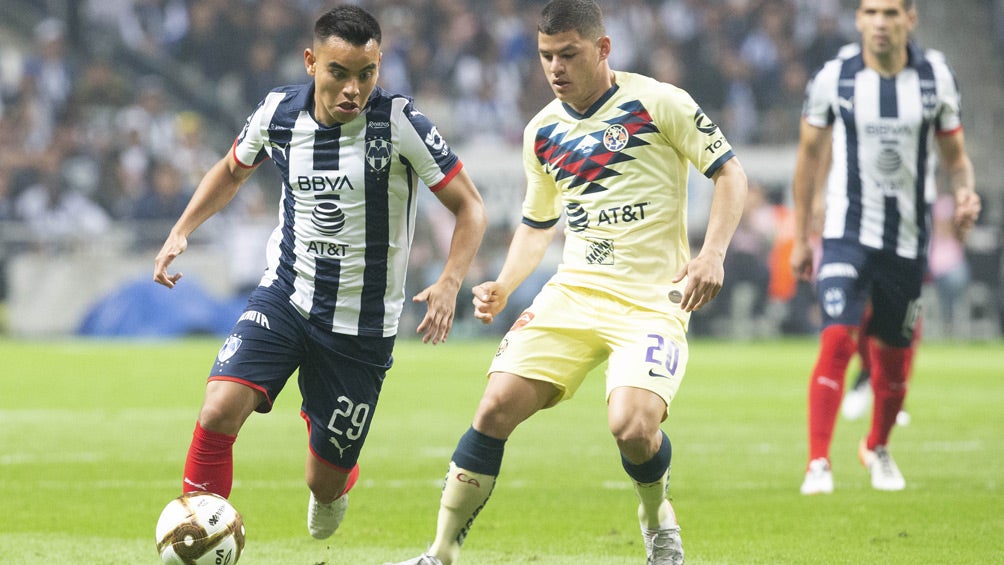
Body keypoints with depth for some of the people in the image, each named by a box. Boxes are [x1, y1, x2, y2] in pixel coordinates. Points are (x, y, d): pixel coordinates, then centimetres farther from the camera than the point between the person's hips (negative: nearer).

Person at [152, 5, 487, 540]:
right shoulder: (278, 113, -5)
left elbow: (470, 208, -9)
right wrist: (181, 231, 4)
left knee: (324, 484, 6)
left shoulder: (400, 123, -16)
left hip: (361, 327, -2)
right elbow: (232, 171, 18)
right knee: (219, 412, -24)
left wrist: (449, 283, -24)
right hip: (284, 296, 2)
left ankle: (335, 480, 45)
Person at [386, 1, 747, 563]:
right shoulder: (542, 132, 11)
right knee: (496, 407, -11)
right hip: (573, 293, 5)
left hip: (653, 301, -5)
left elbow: (730, 172, -2)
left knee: (633, 427, -25)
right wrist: (504, 287, 7)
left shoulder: (658, 103, -6)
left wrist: (713, 253, -15)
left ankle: (658, 517, 9)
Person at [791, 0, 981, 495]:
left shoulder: (935, 78, -2)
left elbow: (954, 156, 10)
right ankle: (818, 464, -18)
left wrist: (964, 192, -13)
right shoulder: (833, 79, -5)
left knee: (893, 357, 11)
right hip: (848, 234, -2)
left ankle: (878, 448, 37)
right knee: (838, 340, -20)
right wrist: (800, 238, 8)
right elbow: (809, 157, 7)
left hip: (908, 240, 2)